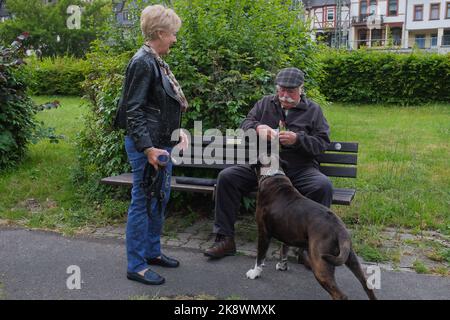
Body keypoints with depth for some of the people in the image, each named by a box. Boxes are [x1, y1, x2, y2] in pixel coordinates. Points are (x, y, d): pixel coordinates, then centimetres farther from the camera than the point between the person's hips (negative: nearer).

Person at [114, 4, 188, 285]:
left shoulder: (158, 62, 13)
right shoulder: (143, 62, -15)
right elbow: (133, 110, -19)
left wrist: (178, 130, 9)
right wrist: (148, 148, -23)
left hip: (162, 143, 10)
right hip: (147, 145, -10)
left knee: (161, 199, 18)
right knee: (143, 202, -1)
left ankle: (153, 251, 33)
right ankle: (136, 266, 12)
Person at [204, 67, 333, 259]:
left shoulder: (313, 110, 8)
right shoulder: (265, 104, 13)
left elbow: (323, 143, 1)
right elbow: (244, 125, 7)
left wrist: (298, 139, -17)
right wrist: (258, 127, -17)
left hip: (300, 169, -1)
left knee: (323, 185, -31)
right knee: (226, 177, -18)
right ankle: (225, 239, -10)